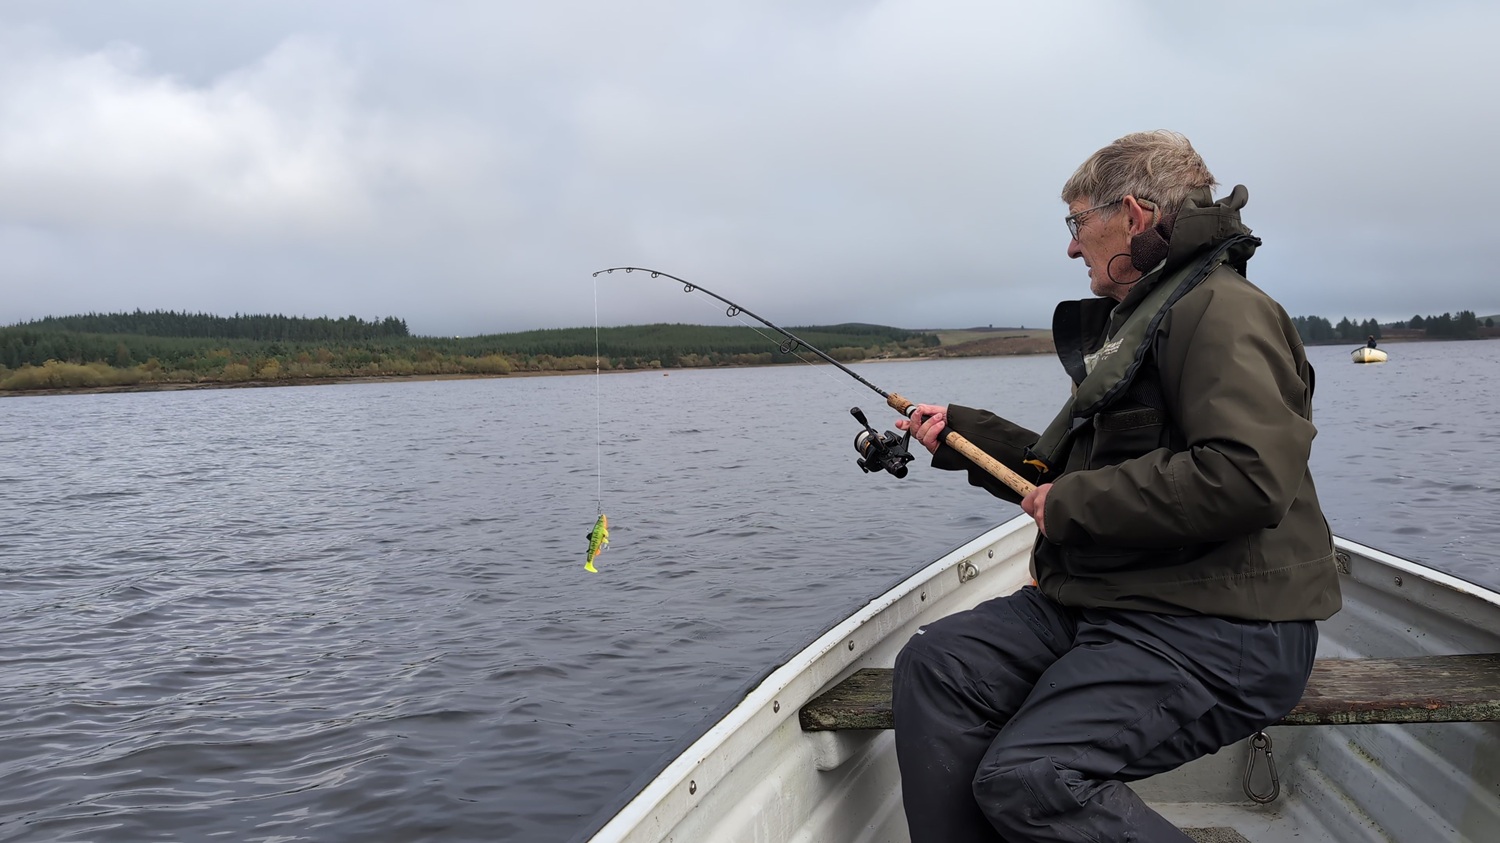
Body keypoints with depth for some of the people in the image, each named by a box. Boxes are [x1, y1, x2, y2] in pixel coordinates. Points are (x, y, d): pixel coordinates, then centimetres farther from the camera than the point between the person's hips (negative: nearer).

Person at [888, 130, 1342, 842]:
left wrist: (1077, 504, -17)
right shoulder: (1128, 322, 21)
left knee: (1025, 778, -24)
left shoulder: (1223, 309, -11)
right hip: (1105, 600, 10)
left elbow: (1249, 476, -27)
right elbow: (1064, 467, 26)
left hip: (1218, 627, -9)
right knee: (934, 665, -8)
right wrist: (960, 432, 19)